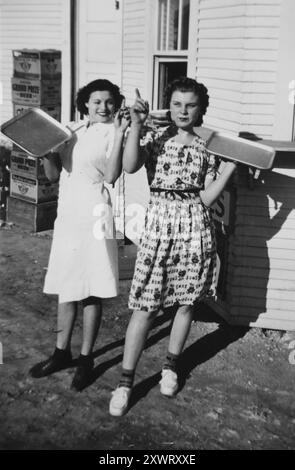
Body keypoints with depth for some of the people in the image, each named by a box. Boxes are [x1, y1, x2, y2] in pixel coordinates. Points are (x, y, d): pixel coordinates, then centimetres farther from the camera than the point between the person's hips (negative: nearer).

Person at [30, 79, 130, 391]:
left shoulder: (112, 131, -5)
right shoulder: (70, 130, 10)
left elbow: (111, 176, -18)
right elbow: (53, 175, 10)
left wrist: (120, 133, -23)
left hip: (93, 216, -6)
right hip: (66, 215, 6)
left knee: (91, 289, 2)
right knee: (65, 285, 14)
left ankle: (86, 358, 14)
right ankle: (62, 352, 27)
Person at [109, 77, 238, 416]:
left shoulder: (206, 148, 7)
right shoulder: (154, 138, 2)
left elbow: (206, 198, 1)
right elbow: (129, 166, -19)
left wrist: (231, 165, -4)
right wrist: (136, 124, -22)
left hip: (195, 226, 3)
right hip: (159, 223, -2)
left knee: (187, 300, 11)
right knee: (146, 305, -2)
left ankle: (170, 367, 31)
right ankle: (125, 382, 7)